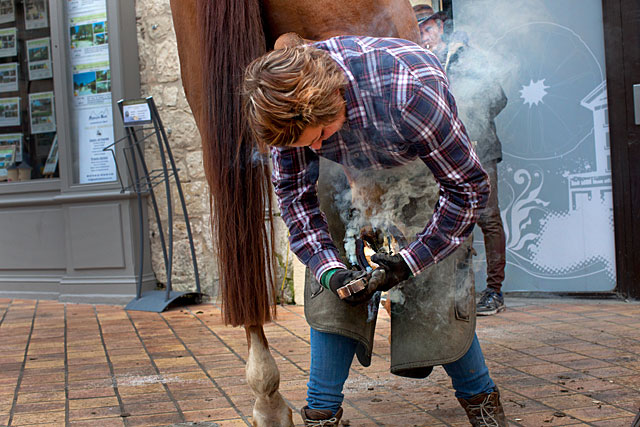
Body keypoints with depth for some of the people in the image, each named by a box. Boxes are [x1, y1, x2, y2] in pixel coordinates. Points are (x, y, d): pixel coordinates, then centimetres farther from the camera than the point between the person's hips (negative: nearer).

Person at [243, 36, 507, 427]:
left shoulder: (409, 92, -42)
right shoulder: (290, 103, -28)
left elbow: (469, 187, -30)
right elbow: (293, 190, -14)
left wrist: (410, 262, -32)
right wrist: (327, 266, -27)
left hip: (426, 169, -3)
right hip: (355, 181, 3)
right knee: (335, 290, -7)